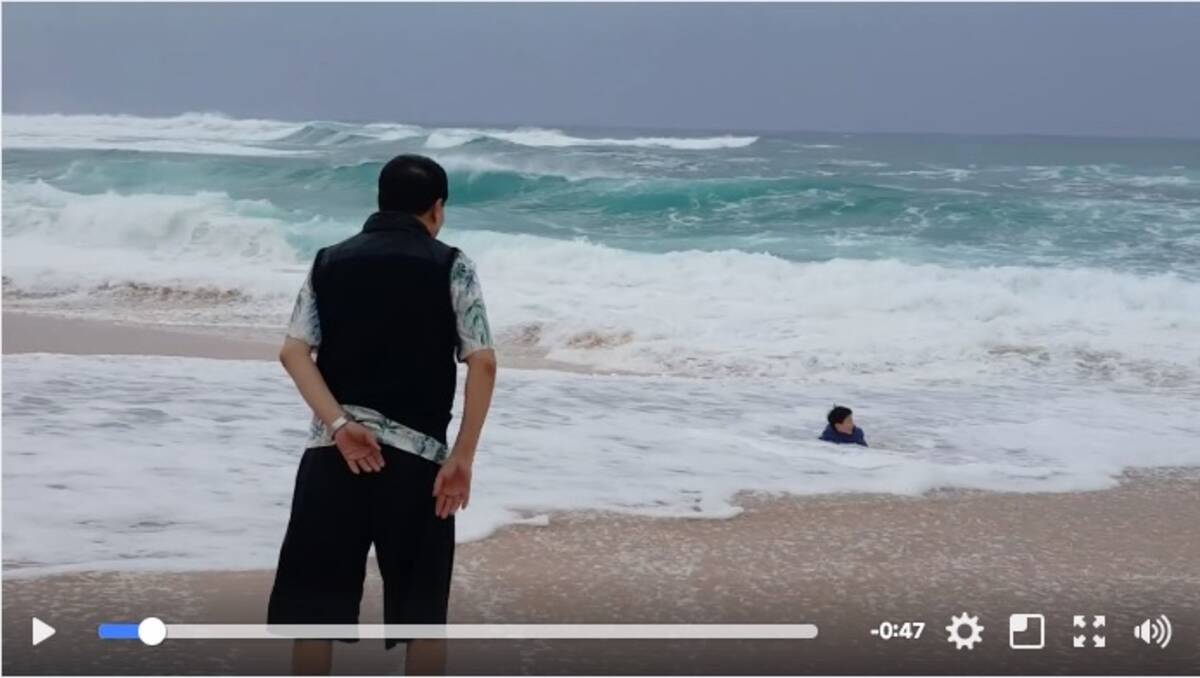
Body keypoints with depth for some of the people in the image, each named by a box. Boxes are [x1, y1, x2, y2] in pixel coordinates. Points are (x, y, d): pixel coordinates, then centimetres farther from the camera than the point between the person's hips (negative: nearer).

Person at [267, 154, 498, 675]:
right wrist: (462, 457, -6)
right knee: (423, 610, 10)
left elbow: (293, 351, -3)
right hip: (417, 454, -2)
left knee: (315, 603, 8)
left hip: (333, 451, 2)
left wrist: (339, 425, -11)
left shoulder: (329, 261, 10)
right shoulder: (450, 266, 2)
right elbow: (482, 363, -7)